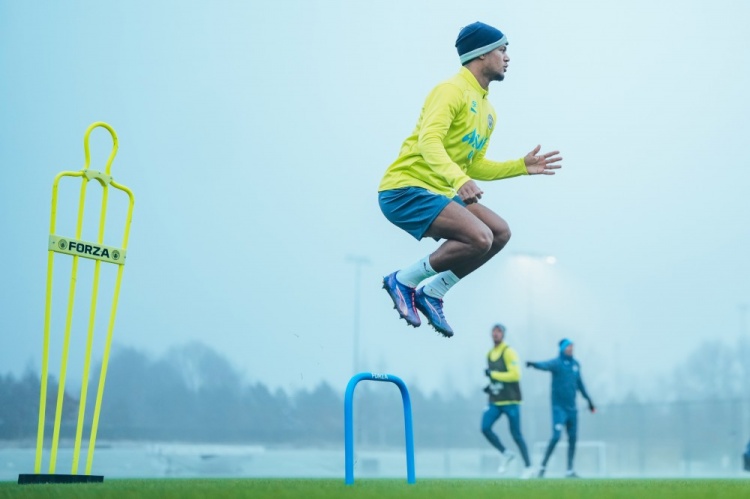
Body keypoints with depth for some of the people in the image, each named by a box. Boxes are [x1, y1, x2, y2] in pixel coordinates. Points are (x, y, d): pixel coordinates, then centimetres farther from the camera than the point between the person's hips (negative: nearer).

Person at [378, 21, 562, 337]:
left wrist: (522, 166, 14)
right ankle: (404, 281, -8)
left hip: (439, 193, 10)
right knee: (479, 237, -25)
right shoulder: (453, 91, -11)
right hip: (405, 189, -10)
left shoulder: (488, 112, 18)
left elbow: (475, 167, 24)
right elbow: (428, 140, -26)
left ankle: (432, 293, 6)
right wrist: (459, 179, -40)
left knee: (499, 232, 0)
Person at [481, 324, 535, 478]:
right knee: (485, 428, -11)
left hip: (510, 401, -6)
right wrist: (491, 386, 8)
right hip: (495, 401, 6)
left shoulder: (509, 352, -10)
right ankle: (505, 454, 8)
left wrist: (493, 374, -18)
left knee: (516, 435, -2)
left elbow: (515, 375, -19)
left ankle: (528, 467, 11)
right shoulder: (490, 354, 13)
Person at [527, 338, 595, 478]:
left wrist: (588, 400, 29)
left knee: (573, 438, 6)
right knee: (556, 436, -14)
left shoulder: (575, 364, 10)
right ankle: (543, 466, -1)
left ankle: (569, 470, 14)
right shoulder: (556, 363, -9)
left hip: (572, 408, 6)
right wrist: (534, 364, -53)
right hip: (559, 407, -6)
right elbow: (546, 365, -31)